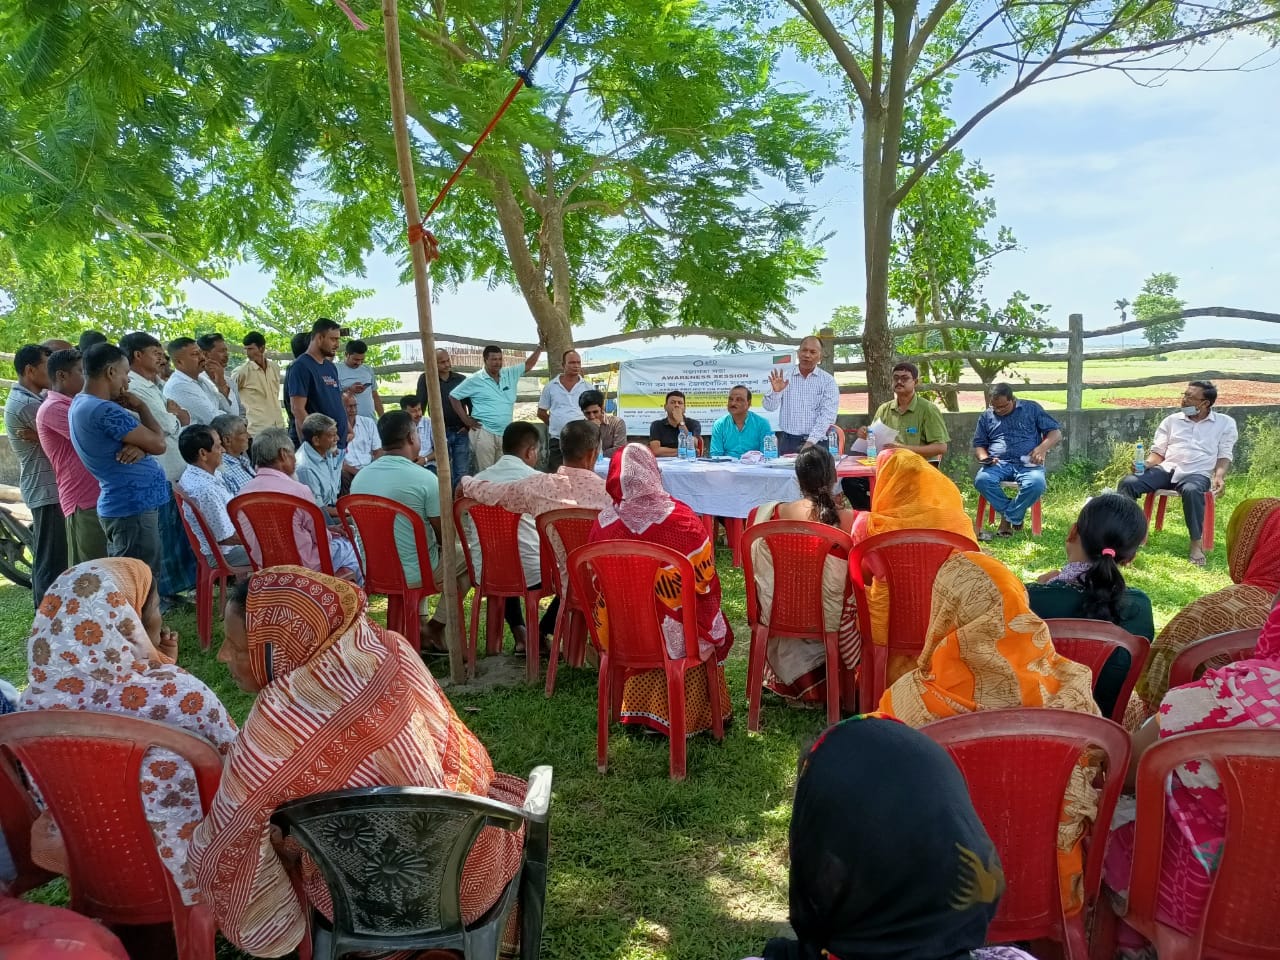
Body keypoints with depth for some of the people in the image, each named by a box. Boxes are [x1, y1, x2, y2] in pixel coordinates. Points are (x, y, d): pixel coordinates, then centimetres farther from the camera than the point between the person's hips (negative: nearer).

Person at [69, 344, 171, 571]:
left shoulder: (80, 404, 12)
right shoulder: (105, 411, -21)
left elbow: (145, 439, 11)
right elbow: (159, 444, -16)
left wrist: (139, 446, -13)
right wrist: (140, 407, -2)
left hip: (122, 503, 11)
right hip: (133, 506, -11)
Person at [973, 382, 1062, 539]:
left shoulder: (1032, 408, 11)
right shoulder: (986, 416, 17)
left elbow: (1056, 433, 10)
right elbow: (979, 445, 20)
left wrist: (1042, 448, -10)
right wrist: (984, 457, -4)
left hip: (1028, 464, -1)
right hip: (998, 464, 2)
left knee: (1036, 484, -36)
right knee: (981, 480, -32)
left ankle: (1008, 517, -13)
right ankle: (1014, 517, -16)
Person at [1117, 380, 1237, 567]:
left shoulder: (1225, 423, 13)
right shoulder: (1172, 420, 18)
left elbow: (1224, 456, 8)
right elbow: (1158, 452, 16)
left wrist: (1219, 476, -13)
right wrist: (1146, 464, -6)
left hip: (1197, 474, -3)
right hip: (1166, 469, 3)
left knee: (1191, 491, -40)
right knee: (1128, 482, -26)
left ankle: (1196, 543, -26)